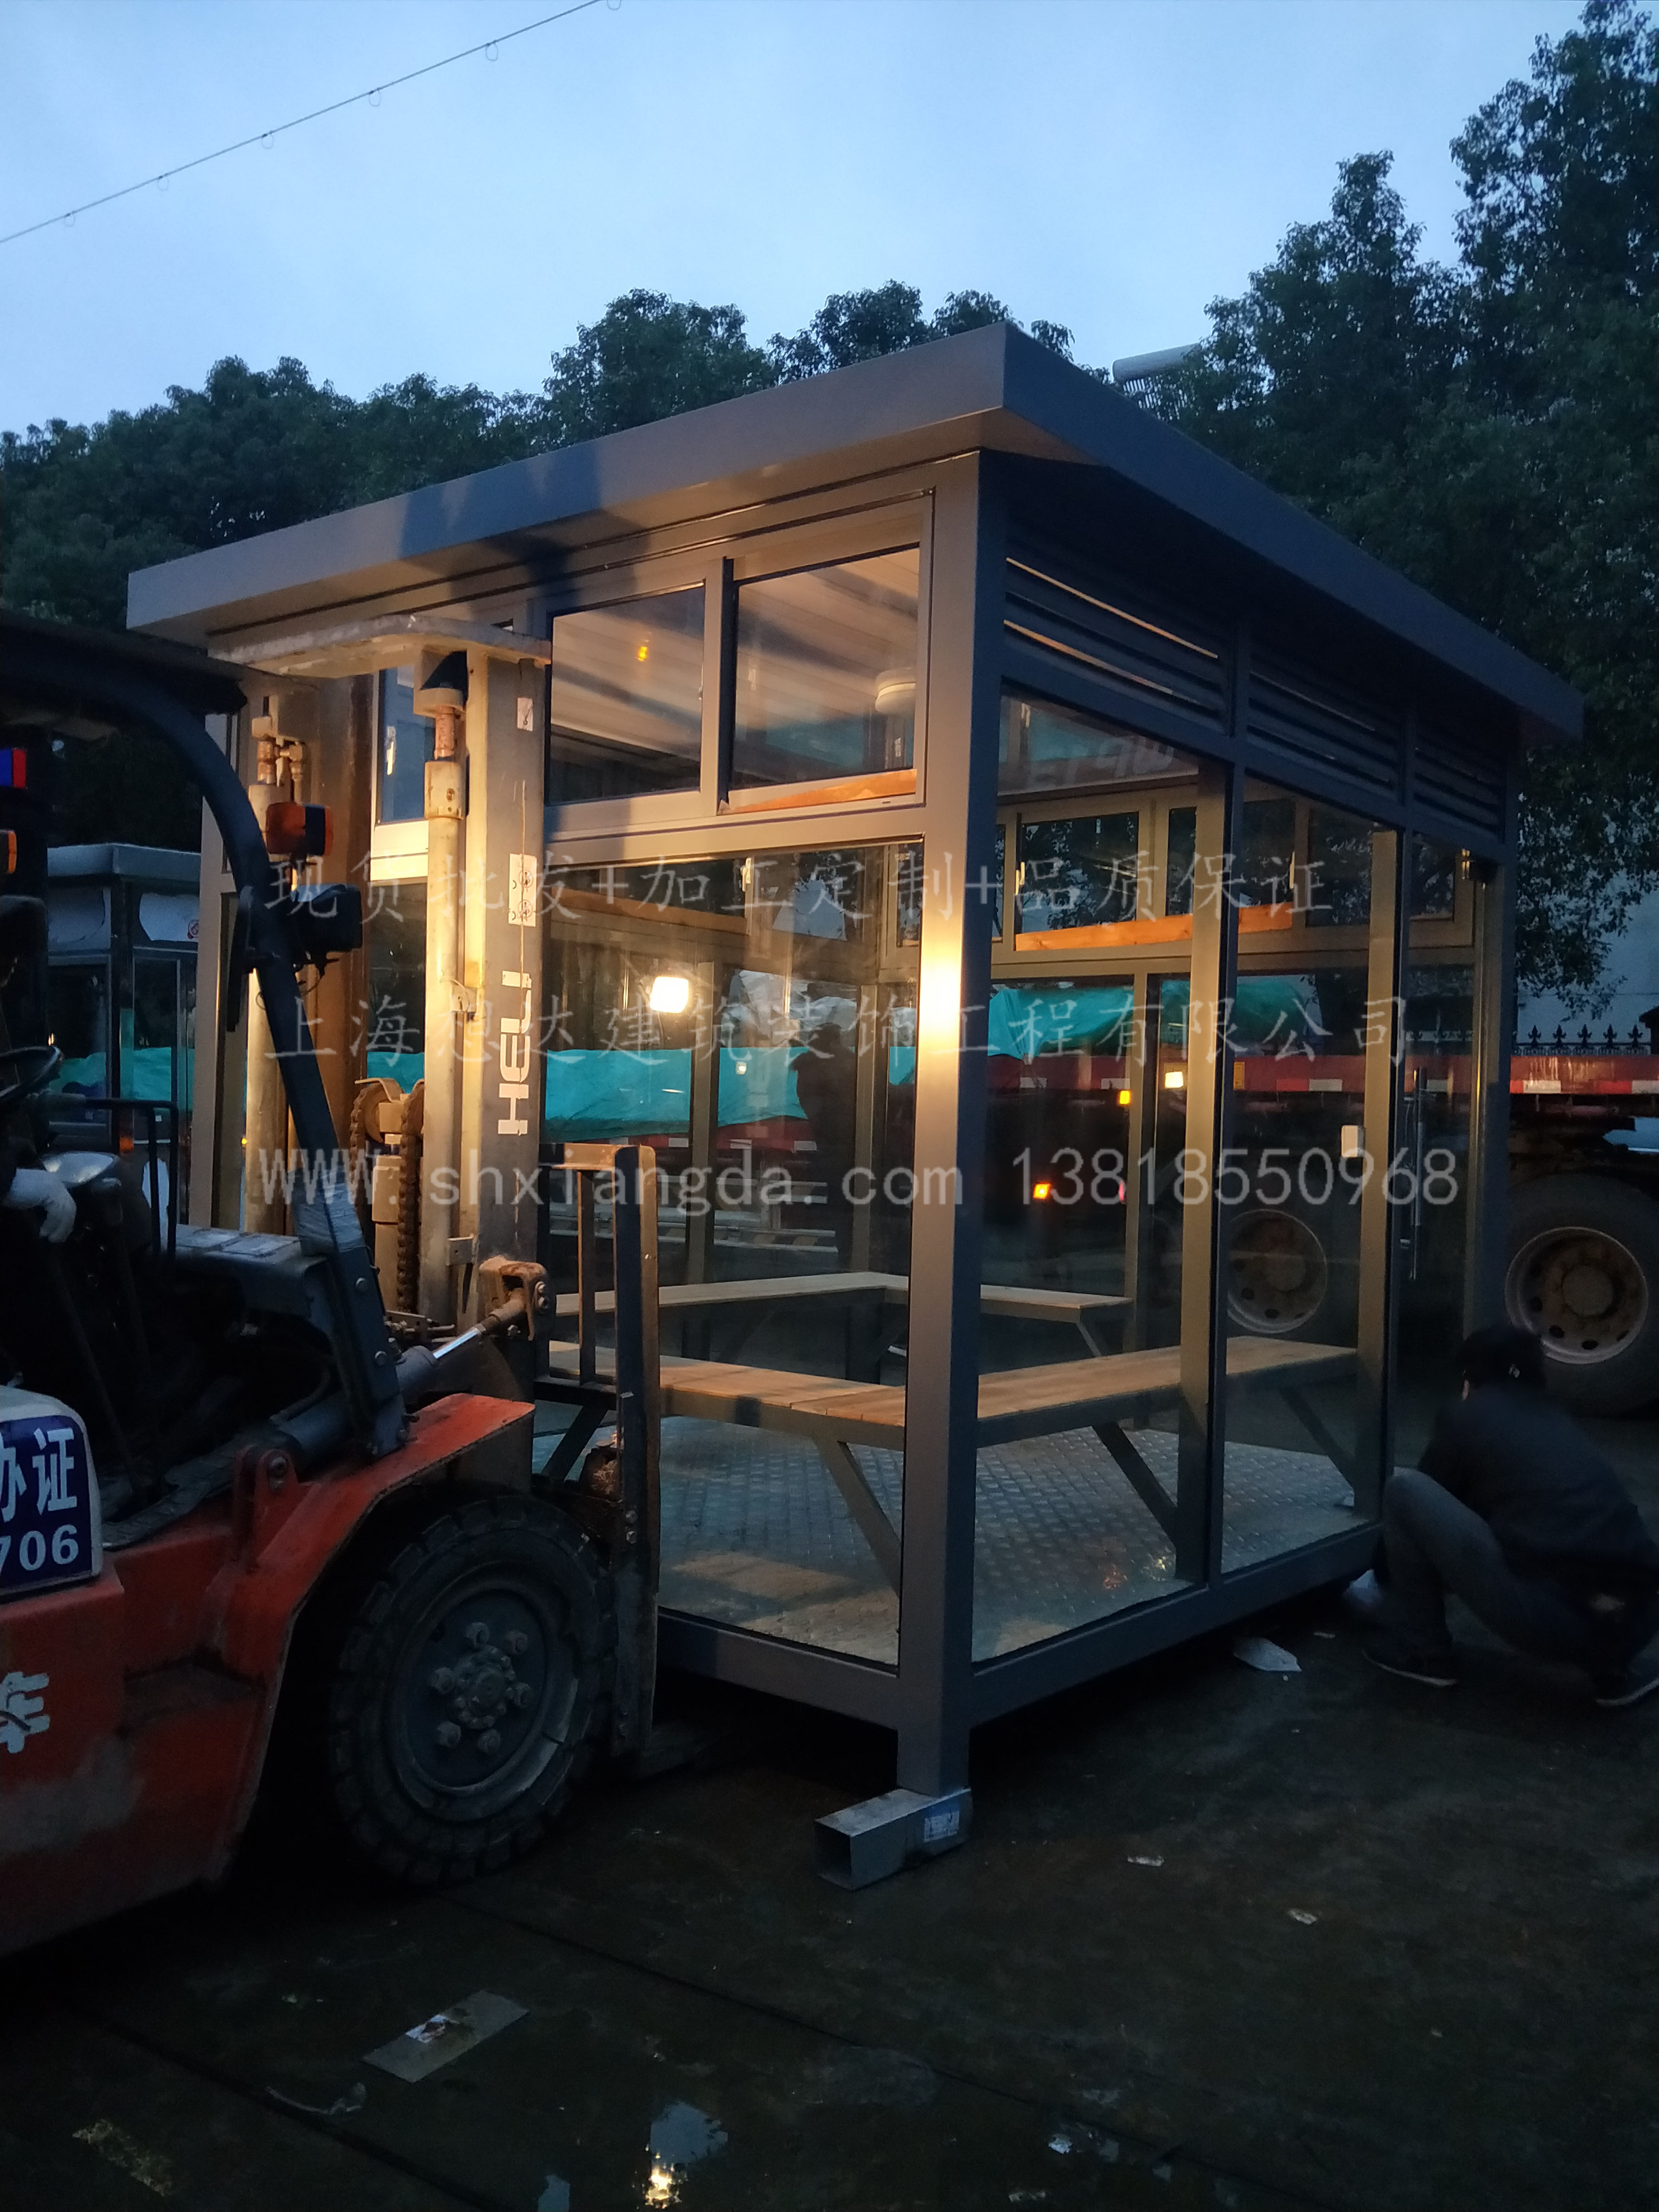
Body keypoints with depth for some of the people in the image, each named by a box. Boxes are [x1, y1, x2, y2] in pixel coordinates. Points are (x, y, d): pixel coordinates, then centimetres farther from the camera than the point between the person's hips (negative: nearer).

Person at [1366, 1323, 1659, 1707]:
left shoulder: (1465, 1417, 12)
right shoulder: (1557, 1418, 28)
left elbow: (1428, 1501, 25)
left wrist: (1386, 1575, 45)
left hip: (1546, 1616, -6)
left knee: (1404, 1490, 9)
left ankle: (1421, 1651, 17)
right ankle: (1619, 1667, 22)